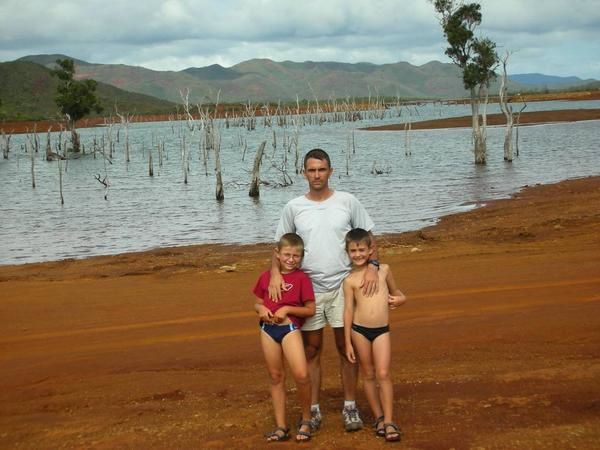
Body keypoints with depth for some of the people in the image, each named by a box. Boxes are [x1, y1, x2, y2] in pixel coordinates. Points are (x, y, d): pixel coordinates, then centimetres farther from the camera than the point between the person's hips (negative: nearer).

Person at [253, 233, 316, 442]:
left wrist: (287, 309, -14)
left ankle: (306, 419, 7)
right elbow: (258, 303, 16)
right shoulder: (266, 276, 7)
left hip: (290, 328, -3)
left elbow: (311, 310, -2)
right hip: (268, 329, 4)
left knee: (301, 375, -16)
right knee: (276, 377, 9)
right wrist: (261, 309, -7)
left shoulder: (302, 278, -3)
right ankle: (280, 426, 18)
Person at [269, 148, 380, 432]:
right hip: (308, 288, 1)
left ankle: (350, 407, 16)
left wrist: (372, 266, -12)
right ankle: (313, 409, 17)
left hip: (342, 286, -1)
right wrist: (275, 272, -12)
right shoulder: (293, 207, 1)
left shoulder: (347, 202, 0)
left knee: (347, 347, 5)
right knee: (311, 349, 7)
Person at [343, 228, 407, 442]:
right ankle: (378, 417, 20)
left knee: (383, 374, -7)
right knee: (368, 375, 9)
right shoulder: (350, 280, -1)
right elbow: (348, 310, -1)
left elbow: (396, 293, 22)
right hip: (359, 330, 0)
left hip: (382, 330, 0)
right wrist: (348, 342, -1)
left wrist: (398, 299, -2)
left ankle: (389, 421, -4)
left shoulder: (384, 270, 5)